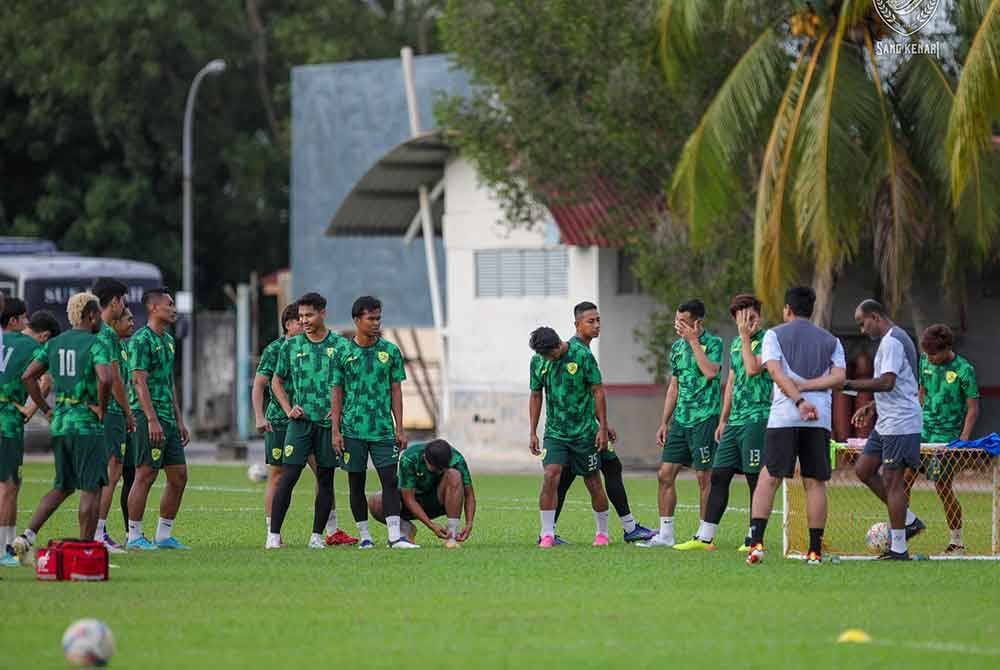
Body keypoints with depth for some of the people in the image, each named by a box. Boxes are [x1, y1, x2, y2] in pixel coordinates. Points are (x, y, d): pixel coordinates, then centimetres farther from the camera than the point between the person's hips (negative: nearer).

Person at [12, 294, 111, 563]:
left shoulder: (53, 344, 9)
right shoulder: (95, 344, -11)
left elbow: (28, 376, 6)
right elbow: (105, 379, -27)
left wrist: (46, 409, 10)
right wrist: (101, 408, -12)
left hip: (59, 422, 7)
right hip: (87, 424, -7)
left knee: (62, 487, 17)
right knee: (91, 489, 0)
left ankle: (26, 537, 6)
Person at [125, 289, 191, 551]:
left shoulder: (168, 340, 18)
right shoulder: (142, 340, -10)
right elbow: (140, 382, -16)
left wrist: (179, 420, 20)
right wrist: (152, 420, -22)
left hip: (168, 419, 9)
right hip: (149, 416, -9)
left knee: (179, 476, 7)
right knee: (145, 475, -7)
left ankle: (164, 535, 13)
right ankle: (134, 536, -2)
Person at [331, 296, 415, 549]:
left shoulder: (390, 351, 5)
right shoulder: (343, 353, 1)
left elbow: (396, 391, 7)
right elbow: (337, 394, 4)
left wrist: (400, 429, 3)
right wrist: (336, 431, -1)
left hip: (383, 429, 0)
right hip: (352, 430, 0)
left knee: (390, 480, -7)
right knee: (356, 483, 4)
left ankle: (394, 535, -10)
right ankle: (364, 535, 13)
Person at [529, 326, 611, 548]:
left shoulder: (582, 355, -11)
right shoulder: (538, 361, 0)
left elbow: (598, 391, -6)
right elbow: (536, 396, 11)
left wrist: (603, 428, -8)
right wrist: (533, 433, 7)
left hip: (584, 431, -2)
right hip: (555, 431, 2)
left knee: (593, 483, 5)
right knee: (550, 477, -15)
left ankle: (602, 533, 22)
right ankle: (547, 534, -10)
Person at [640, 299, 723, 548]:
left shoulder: (713, 343, -6)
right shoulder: (677, 347, 14)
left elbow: (710, 371, -24)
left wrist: (693, 341, -18)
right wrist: (664, 423, 17)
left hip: (704, 418, -7)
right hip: (680, 419, 7)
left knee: (704, 476, -3)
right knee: (665, 474, 3)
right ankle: (665, 534, 8)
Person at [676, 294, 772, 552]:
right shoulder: (736, 344, 18)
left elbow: (753, 369, -20)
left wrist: (746, 338, -11)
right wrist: (723, 420, 21)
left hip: (757, 417, -8)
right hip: (734, 421, 8)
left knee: (755, 478, -4)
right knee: (719, 475, 5)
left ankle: (754, 538, 3)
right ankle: (705, 537, 8)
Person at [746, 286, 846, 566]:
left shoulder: (774, 335, 8)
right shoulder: (831, 341, 16)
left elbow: (776, 372, -7)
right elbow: (839, 376, 2)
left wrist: (798, 399, -14)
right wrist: (805, 387, -1)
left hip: (783, 416, -2)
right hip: (820, 418, 2)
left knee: (768, 478, 1)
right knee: (815, 482, 5)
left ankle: (756, 541, -11)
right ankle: (815, 550, 3)